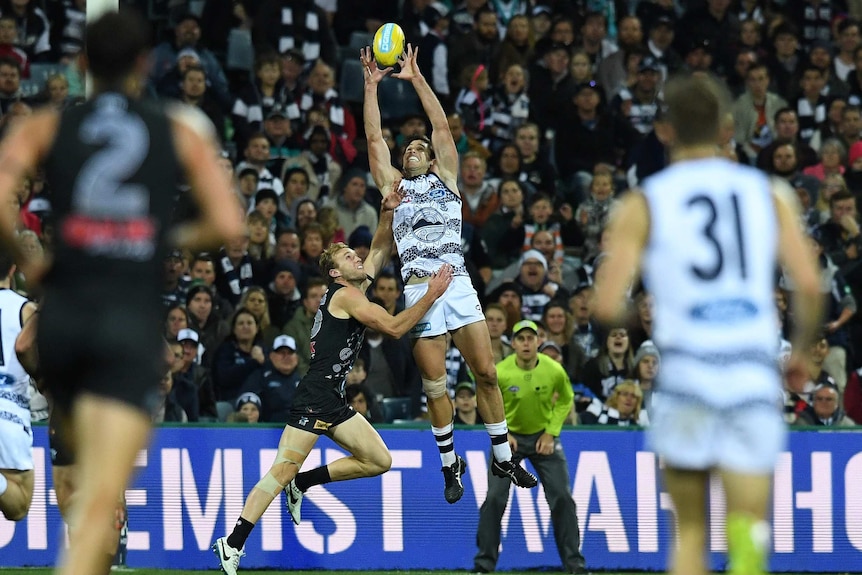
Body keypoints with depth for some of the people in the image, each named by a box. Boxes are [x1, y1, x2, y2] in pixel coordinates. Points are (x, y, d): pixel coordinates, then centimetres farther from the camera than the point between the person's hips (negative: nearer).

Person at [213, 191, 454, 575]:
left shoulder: (355, 290, 17)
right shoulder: (345, 295, -8)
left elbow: (380, 250, 27)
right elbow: (395, 327, -13)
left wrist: (388, 212, 11)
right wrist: (432, 295, -10)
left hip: (334, 401, 9)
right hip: (314, 396, -9)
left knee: (379, 461, 4)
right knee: (284, 469, -14)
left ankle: (304, 483, 14)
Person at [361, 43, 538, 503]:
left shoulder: (445, 178, 16)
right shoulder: (394, 185, 16)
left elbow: (442, 126, 10)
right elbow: (374, 138, 10)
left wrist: (416, 79, 8)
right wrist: (372, 85, 7)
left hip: (458, 284, 0)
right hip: (418, 289, 0)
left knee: (486, 373, -2)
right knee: (434, 384, 0)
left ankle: (503, 457, 8)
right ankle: (449, 464, 12)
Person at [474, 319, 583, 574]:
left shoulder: (555, 371, -17)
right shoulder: (499, 373, -20)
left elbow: (565, 400, 3)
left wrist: (551, 433, -7)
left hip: (543, 436, 1)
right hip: (509, 437, -1)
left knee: (562, 498, -3)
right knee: (495, 498, -10)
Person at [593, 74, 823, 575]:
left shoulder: (643, 205, 4)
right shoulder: (770, 193, 9)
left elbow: (607, 306, -3)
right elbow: (810, 285, 0)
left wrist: (631, 315, 20)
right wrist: (802, 352, 16)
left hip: (686, 369, 0)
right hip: (754, 373, 0)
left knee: (691, 530, 15)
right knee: (749, 518, 0)